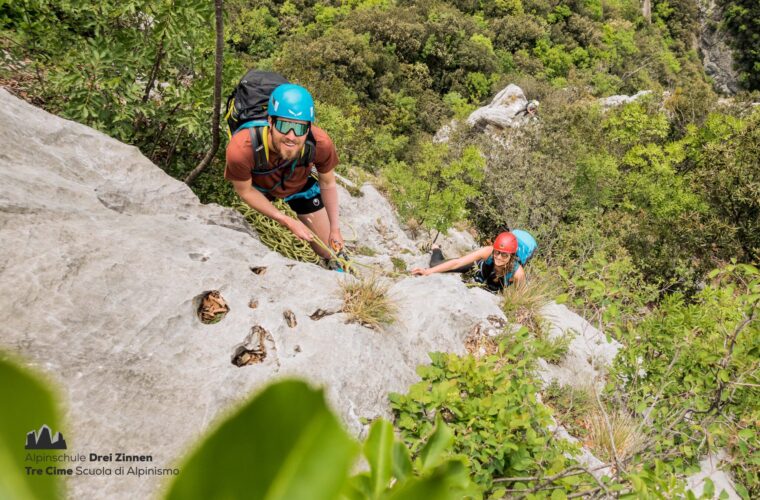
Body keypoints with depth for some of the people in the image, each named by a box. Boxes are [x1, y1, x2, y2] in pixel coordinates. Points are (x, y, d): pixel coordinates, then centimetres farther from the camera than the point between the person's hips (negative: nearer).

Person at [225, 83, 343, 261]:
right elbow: (245, 191, -21)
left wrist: (335, 229, -9)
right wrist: (288, 221, -23)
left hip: (299, 185, 1)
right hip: (259, 186, -1)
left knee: (329, 251, 5)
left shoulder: (321, 144, -39)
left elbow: (328, 184, -16)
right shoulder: (241, 149, -43)